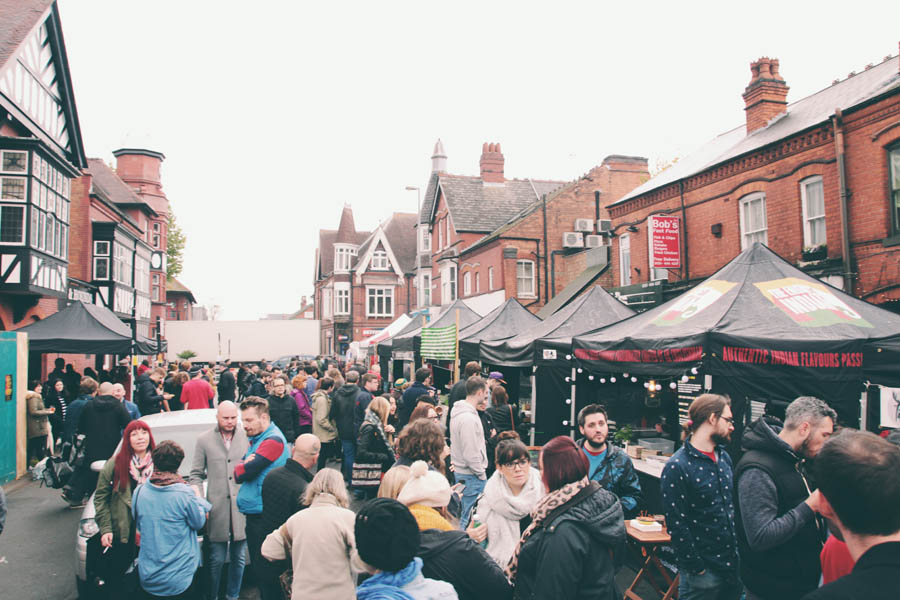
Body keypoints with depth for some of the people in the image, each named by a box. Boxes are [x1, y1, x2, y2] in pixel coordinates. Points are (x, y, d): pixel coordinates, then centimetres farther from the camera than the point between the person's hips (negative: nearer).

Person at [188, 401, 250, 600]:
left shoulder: (246, 436, 2)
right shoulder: (204, 440, 4)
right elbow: (196, 474, 7)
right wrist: (199, 502, -4)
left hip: (241, 507, 1)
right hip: (217, 508, -1)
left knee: (239, 557, 12)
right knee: (216, 559, 5)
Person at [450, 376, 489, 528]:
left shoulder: (460, 412, 10)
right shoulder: (468, 418, -23)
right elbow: (470, 453, -23)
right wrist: (481, 473, -10)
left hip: (461, 472, 10)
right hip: (471, 475, -10)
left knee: (465, 513, 18)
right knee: (469, 517, -1)